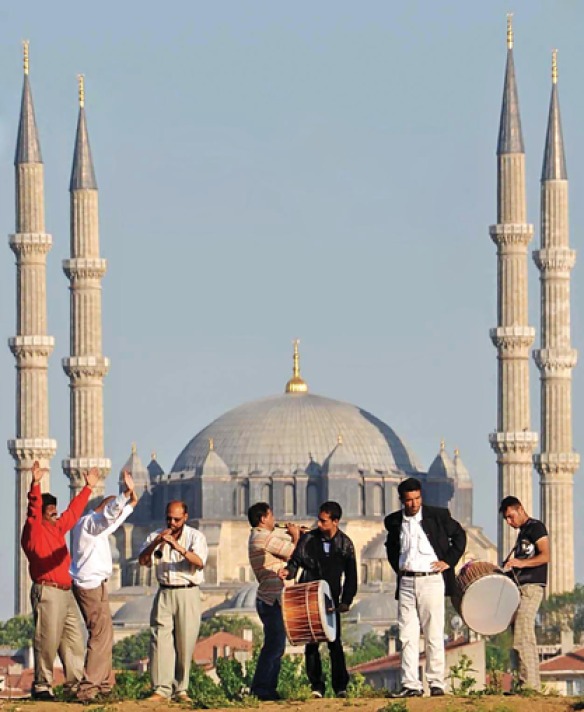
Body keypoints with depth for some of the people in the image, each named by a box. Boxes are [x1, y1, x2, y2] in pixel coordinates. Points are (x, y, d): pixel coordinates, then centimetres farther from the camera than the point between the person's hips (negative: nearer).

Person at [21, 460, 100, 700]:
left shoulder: (58, 528, 19)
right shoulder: (34, 530, -3)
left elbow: (74, 511, 31)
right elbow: (33, 509, -20)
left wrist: (88, 487, 37)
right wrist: (35, 484, -34)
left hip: (66, 592, 9)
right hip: (46, 591, -9)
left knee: (74, 640, 8)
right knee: (47, 640, -9)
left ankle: (75, 684, 13)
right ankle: (41, 686, -6)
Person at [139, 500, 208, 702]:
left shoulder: (195, 536, 1)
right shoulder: (156, 536, 12)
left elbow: (199, 562, -15)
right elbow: (142, 560, 1)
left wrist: (179, 547, -29)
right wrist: (156, 543, -15)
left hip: (187, 594, -2)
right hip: (164, 593, 2)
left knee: (185, 643, -3)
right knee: (160, 640, -8)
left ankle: (181, 690, 4)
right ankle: (161, 689, -10)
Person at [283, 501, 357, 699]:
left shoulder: (345, 544, 2)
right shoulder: (308, 539, -1)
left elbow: (351, 575, 8)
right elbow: (295, 562, 4)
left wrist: (346, 601, 1)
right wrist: (289, 571, -19)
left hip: (331, 600, 0)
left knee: (335, 643, -4)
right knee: (311, 644, 0)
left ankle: (340, 686, 2)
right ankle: (316, 686, 6)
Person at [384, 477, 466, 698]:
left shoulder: (438, 515, 0)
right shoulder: (394, 521, 9)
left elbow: (459, 535, 10)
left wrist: (449, 560, 1)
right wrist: (397, 566, 13)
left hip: (431, 580, -3)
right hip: (406, 582, 3)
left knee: (434, 636, 0)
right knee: (407, 636, -2)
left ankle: (436, 683, 5)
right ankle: (410, 685, -3)